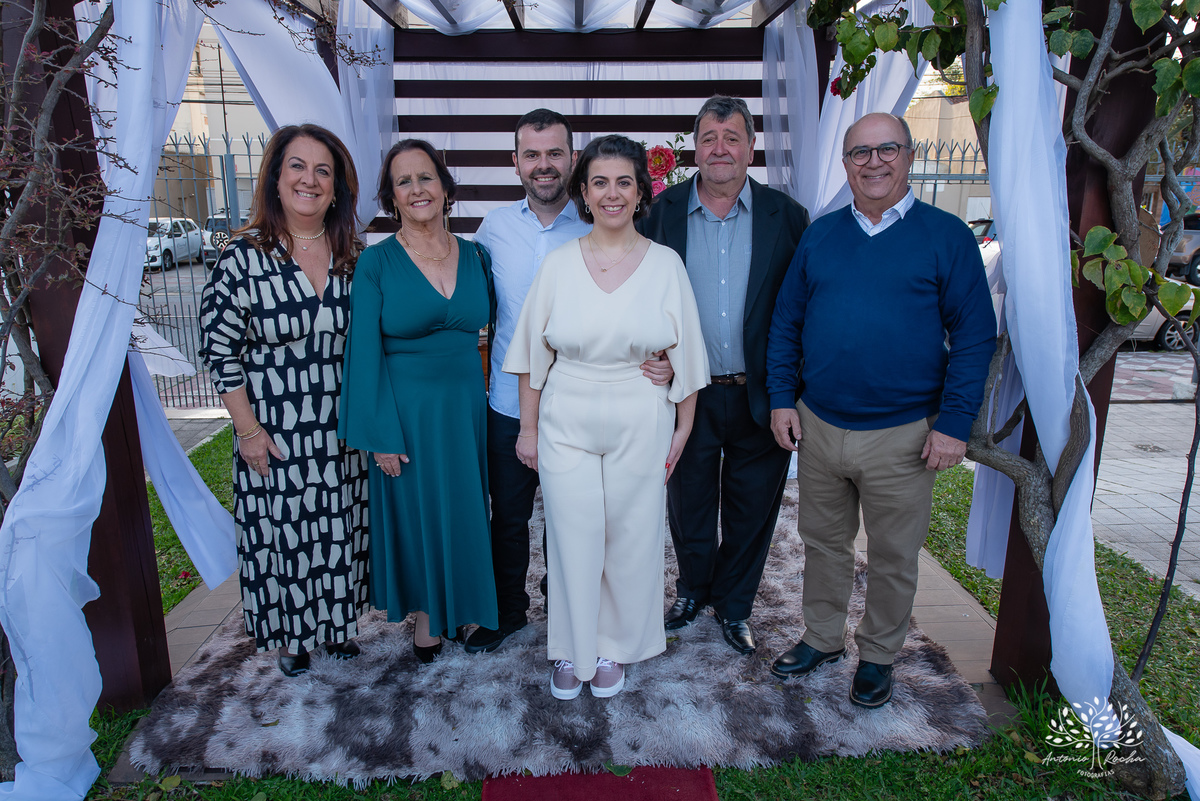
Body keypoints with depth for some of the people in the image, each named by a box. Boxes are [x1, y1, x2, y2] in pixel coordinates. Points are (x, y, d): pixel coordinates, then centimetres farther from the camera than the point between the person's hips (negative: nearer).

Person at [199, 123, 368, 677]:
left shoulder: (355, 257, 0)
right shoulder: (243, 258, -10)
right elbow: (219, 350, -6)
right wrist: (248, 428, -8)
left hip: (343, 426, 3)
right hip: (275, 430, -3)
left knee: (343, 525, 15)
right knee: (281, 530, 11)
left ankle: (338, 621, 39)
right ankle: (289, 635, 35)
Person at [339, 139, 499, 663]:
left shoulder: (475, 257, 2)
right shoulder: (376, 263, -8)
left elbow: (489, 325, 13)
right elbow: (366, 353, -9)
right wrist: (381, 435, -11)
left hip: (466, 407, 3)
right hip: (407, 409, -3)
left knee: (465, 511, 14)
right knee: (416, 512, 11)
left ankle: (462, 607, 37)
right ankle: (426, 613, 34)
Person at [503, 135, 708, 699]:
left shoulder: (666, 264, -1)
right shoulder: (558, 264, 0)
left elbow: (685, 356, 3)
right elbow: (533, 355, 3)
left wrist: (683, 429, 3)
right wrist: (528, 428, 3)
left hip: (640, 425, 0)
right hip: (567, 424, 0)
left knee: (630, 538, 10)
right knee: (572, 538, 6)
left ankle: (615, 647, 34)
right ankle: (573, 650, 30)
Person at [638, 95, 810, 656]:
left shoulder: (786, 216, -3)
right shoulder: (662, 212, -1)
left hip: (759, 395, 0)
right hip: (688, 393, 1)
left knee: (751, 509, 15)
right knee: (688, 501, 17)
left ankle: (734, 605, 39)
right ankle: (693, 588, 44)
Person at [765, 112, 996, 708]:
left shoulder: (946, 236, -3)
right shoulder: (819, 235, 6)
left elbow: (974, 335, -5)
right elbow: (786, 321, 9)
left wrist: (954, 422, -11)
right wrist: (781, 398, 2)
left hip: (902, 435, -2)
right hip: (818, 427, 3)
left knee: (893, 556, 12)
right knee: (823, 541, 16)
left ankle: (878, 655, 33)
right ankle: (822, 639, 36)